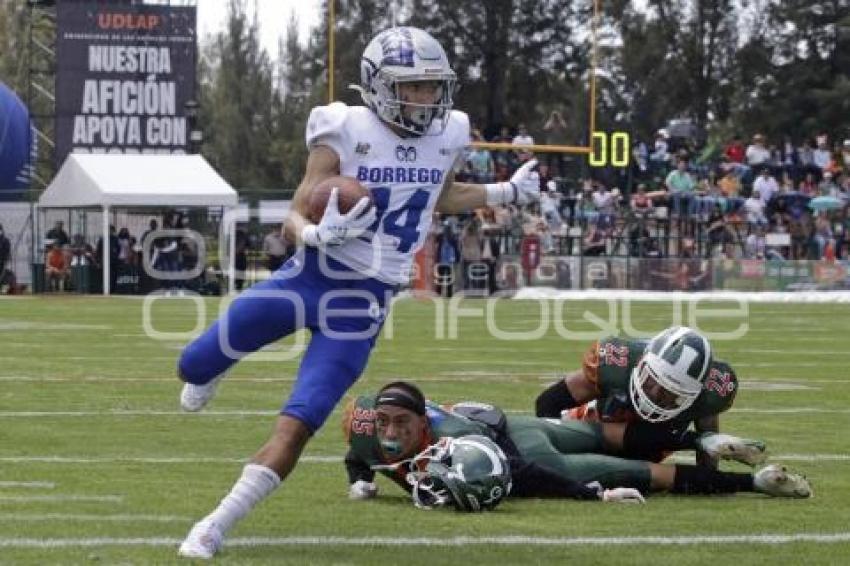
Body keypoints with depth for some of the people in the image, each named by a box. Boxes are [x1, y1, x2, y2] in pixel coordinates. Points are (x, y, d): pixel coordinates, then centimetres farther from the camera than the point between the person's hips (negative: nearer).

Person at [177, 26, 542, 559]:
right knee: (194, 368, 10)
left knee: (296, 426, -8)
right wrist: (319, 234, -33)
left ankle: (215, 528, 2)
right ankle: (213, 367, 49)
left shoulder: (446, 136, 1)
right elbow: (295, 219, -11)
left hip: (361, 304, 2)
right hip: (307, 278, -2)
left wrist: (507, 192, 13)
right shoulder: (346, 132, -14)